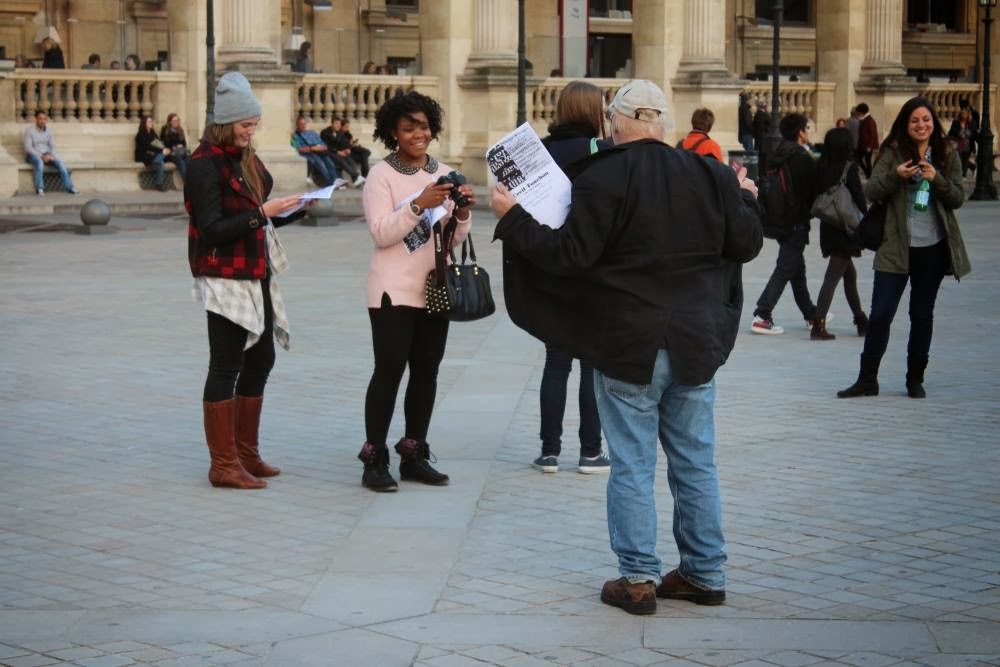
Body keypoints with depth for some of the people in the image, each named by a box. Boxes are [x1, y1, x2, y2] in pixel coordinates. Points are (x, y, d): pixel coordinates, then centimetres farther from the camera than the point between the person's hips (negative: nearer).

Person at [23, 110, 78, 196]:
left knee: (60, 163, -22)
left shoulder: (48, 131, 7)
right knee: (39, 162, -38)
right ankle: (39, 189, -37)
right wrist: (41, 156, -22)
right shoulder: (30, 130, -7)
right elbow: (28, 148, -13)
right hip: (33, 154, -4)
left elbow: (52, 146, 8)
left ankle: (69, 188, -21)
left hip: (46, 155, 4)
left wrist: (51, 155, -15)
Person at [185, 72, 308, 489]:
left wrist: (294, 209, 4)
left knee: (260, 361, 13)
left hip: (257, 275, 9)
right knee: (226, 368, -4)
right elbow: (212, 228, -19)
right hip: (225, 279, -9)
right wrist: (262, 212, -24)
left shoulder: (246, 159, 14)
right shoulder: (205, 164, -13)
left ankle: (246, 453, 24)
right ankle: (224, 465, 2)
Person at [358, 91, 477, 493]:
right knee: (389, 370, -7)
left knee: (426, 371, 8)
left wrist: (462, 214, -10)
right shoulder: (382, 175, -3)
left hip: (435, 289, 5)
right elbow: (381, 233, -14)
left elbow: (457, 238, 10)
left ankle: (414, 455, 16)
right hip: (393, 291, -5)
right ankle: (374, 459, -2)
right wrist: (418, 204, -24)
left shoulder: (445, 174, 11)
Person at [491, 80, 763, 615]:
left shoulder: (603, 178, -13)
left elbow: (570, 255, -16)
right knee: (696, 462, 13)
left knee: (632, 465, 2)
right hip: (697, 343, 5)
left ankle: (638, 579, 5)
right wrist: (746, 199, 25)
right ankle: (706, 573, 19)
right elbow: (746, 244, 5)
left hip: (628, 346, -5)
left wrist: (511, 219, -6)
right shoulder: (708, 174, 2)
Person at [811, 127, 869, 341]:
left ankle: (861, 320, 30)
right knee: (832, 277, -7)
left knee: (849, 273, 20)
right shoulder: (849, 167, -13)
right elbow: (859, 198, -14)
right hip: (846, 229, -6)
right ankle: (819, 325, -14)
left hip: (828, 229, 6)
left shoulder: (821, 167, 1)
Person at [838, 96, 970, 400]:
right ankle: (867, 379, 5)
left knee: (922, 315, 11)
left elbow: (957, 198, -1)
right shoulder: (892, 152, 0)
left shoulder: (947, 155, 4)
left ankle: (915, 379, 20)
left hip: (933, 247, 2)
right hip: (896, 246, -2)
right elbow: (871, 192, -8)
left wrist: (936, 179, -18)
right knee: (880, 314, -3)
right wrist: (896, 175, -26)